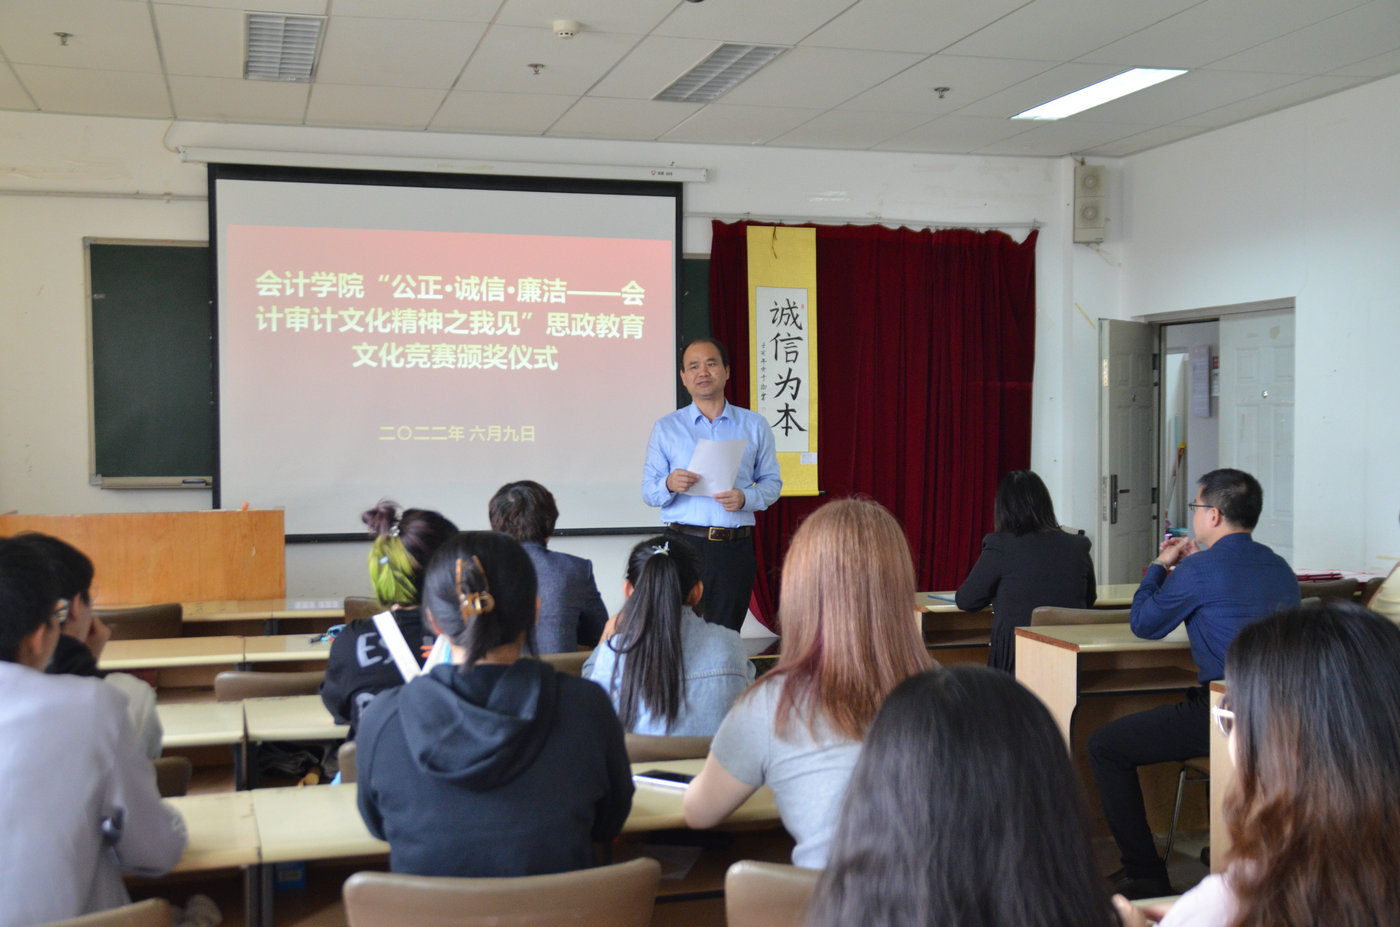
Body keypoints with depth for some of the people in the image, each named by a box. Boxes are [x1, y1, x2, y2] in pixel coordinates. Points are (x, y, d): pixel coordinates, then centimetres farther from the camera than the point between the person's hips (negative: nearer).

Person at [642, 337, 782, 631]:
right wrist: (669, 485, -14)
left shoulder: (754, 425, 13)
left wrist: (745, 498, -9)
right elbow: (648, 491, 8)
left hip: (735, 549, 1)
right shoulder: (666, 428, 11)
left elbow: (772, 482, 11)